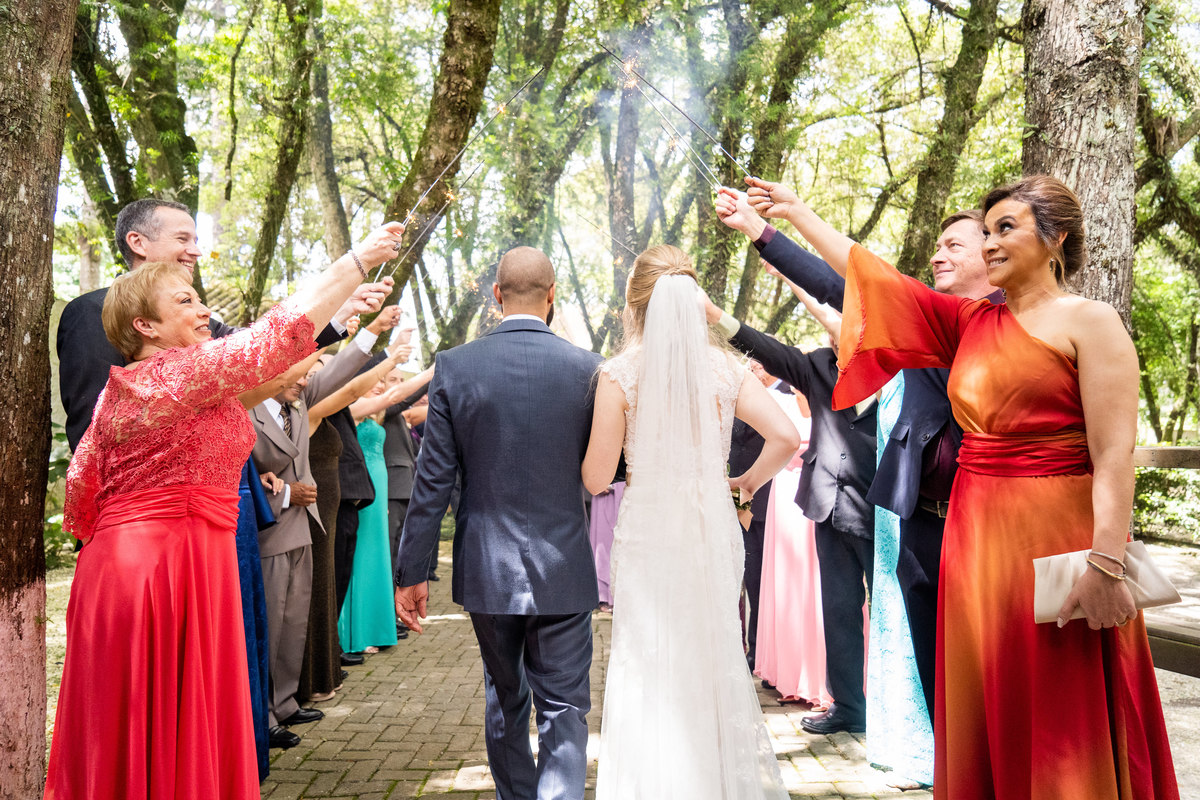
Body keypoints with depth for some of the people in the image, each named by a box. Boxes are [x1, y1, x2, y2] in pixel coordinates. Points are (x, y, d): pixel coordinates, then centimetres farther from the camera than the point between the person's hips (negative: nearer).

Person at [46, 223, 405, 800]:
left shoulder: (117, 388, 14)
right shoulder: (185, 370, -12)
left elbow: (81, 480, 16)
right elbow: (279, 333, -18)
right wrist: (358, 261, -13)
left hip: (116, 562, 9)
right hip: (178, 563, -9)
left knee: (119, 738, 15)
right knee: (179, 731, 1)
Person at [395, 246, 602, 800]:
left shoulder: (454, 366, -7)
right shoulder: (588, 368, -7)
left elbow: (432, 480, -6)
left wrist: (412, 570, 1)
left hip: (487, 567, 2)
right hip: (563, 568, -1)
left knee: (505, 701, 21)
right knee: (563, 708, 10)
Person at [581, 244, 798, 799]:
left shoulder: (620, 374, -8)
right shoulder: (724, 367, 0)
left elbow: (596, 478, -8)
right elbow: (785, 437, -7)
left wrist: (593, 443, 11)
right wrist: (749, 482, 9)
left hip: (648, 534, -3)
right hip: (713, 531, 3)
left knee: (650, 672, 10)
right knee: (716, 660, 19)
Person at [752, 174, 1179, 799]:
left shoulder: (1090, 322, -4)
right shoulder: (971, 322, 12)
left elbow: (1114, 456, -12)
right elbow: (876, 281, 14)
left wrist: (1105, 567, -21)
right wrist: (795, 212, 17)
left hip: (1052, 538, -5)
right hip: (974, 536, 6)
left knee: (1058, 725, 3)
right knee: (983, 719, 13)